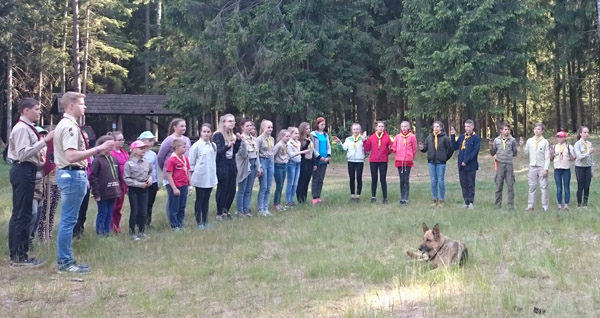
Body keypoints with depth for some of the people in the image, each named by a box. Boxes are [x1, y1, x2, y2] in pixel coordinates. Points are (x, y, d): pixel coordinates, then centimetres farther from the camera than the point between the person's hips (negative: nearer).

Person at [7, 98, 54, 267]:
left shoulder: (27, 128, 16)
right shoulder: (22, 128, -15)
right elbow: (23, 154, -25)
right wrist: (44, 140, -25)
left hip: (25, 171, 11)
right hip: (23, 172, -11)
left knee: (19, 214, 13)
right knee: (22, 214, -7)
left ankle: (16, 254, 19)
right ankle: (20, 257, -2)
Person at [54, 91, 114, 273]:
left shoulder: (65, 125, 18)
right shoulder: (70, 127, -16)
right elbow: (72, 156, -27)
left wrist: (83, 175, 22)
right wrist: (98, 149, -26)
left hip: (69, 174, 11)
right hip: (73, 175, -11)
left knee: (68, 220, 13)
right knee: (68, 220, -6)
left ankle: (65, 260, 20)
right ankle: (65, 262, -1)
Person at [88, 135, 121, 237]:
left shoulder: (114, 159, 11)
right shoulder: (97, 160, -9)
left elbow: (119, 175, 16)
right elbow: (93, 178, -11)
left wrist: (120, 189, 11)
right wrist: (96, 193, -14)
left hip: (113, 193, 6)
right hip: (103, 194, -6)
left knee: (109, 214, 12)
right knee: (102, 214, 1)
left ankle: (107, 233, 20)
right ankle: (100, 234, 11)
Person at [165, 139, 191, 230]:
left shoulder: (185, 159, 5)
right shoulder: (171, 160, -15)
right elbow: (169, 176, -14)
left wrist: (190, 185, 11)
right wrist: (174, 188, -15)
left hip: (184, 186, 7)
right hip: (175, 187, -7)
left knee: (182, 207, 14)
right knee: (174, 208, 5)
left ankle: (180, 224, 25)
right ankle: (174, 225, 15)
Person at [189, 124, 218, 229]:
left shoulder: (213, 145, 7)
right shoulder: (196, 145, -8)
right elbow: (191, 162, -6)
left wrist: (214, 174, 11)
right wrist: (192, 175, -7)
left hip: (210, 178, 5)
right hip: (200, 178, -5)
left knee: (206, 199, 12)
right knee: (200, 199, 3)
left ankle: (205, 221, 21)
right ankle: (199, 222, 11)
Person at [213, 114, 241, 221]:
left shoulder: (232, 135, 11)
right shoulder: (218, 135, -11)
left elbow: (235, 151, 12)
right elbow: (217, 151, -17)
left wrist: (238, 141, -2)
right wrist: (228, 146, -31)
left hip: (231, 166, 7)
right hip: (222, 167, -7)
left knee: (232, 190, 9)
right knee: (222, 190, 0)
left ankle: (226, 210, 24)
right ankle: (219, 213, 11)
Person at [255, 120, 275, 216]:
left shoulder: (272, 139, 10)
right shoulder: (259, 139, -9)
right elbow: (256, 154, -11)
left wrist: (272, 163, 9)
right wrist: (259, 167, -14)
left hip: (271, 162, 6)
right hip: (263, 161, -6)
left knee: (268, 188, 6)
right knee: (263, 187, -4)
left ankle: (266, 208, 12)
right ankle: (260, 209, 5)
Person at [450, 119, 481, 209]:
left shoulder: (476, 138, -6)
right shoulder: (462, 137, 12)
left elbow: (475, 151, -13)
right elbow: (455, 147, 11)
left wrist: (466, 161, -17)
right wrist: (452, 136, 2)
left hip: (471, 166, -5)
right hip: (461, 165, 5)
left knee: (471, 185, 1)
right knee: (463, 184, 9)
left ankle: (471, 202, 6)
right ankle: (466, 201, 16)